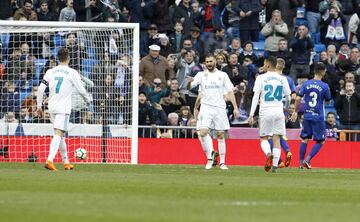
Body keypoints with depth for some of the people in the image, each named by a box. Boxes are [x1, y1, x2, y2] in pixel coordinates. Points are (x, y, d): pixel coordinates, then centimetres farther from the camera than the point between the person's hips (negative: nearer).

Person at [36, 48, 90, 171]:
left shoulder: (50, 72, 7)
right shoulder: (72, 73, -5)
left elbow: (41, 89, 5)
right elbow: (81, 90, -1)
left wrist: (39, 106, 13)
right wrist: (87, 100, 20)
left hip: (52, 107, 5)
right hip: (63, 108, -5)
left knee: (60, 135, 17)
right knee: (58, 134, -13)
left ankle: (66, 163, 26)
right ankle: (49, 160, -31)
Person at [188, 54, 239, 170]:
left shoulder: (223, 75, 6)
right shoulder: (201, 75, 6)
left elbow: (230, 91, 6)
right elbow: (189, 87, -3)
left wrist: (235, 107, -1)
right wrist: (190, 82, -27)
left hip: (220, 108, 0)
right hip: (206, 107, 0)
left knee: (220, 134, 3)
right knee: (203, 132, -19)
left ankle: (222, 162, 10)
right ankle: (210, 156, -4)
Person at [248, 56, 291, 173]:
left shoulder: (261, 78, -2)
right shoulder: (282, 79, 6)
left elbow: (256, 97, -5)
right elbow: (288, 98, 12)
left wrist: (251, 115, -5)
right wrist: (285, 108, 33)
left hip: (265, 112, -2)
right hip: (278, 111, 2)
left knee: (264, 138, 10)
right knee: (276, 139, 6)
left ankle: (268, 153, -20)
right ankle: (275, 165, -2)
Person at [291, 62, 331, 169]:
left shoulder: (306, 84, 0)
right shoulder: (325, 86, -9)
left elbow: (298, 99, 0)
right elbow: (328, 101, 3)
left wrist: (295, 111, 12)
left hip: (307, 116, 4)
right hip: (318, 117, -4)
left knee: (304, 139, 15)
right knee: (320, 141, 7)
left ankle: (301, 162, 15)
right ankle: (308, 159, -6)